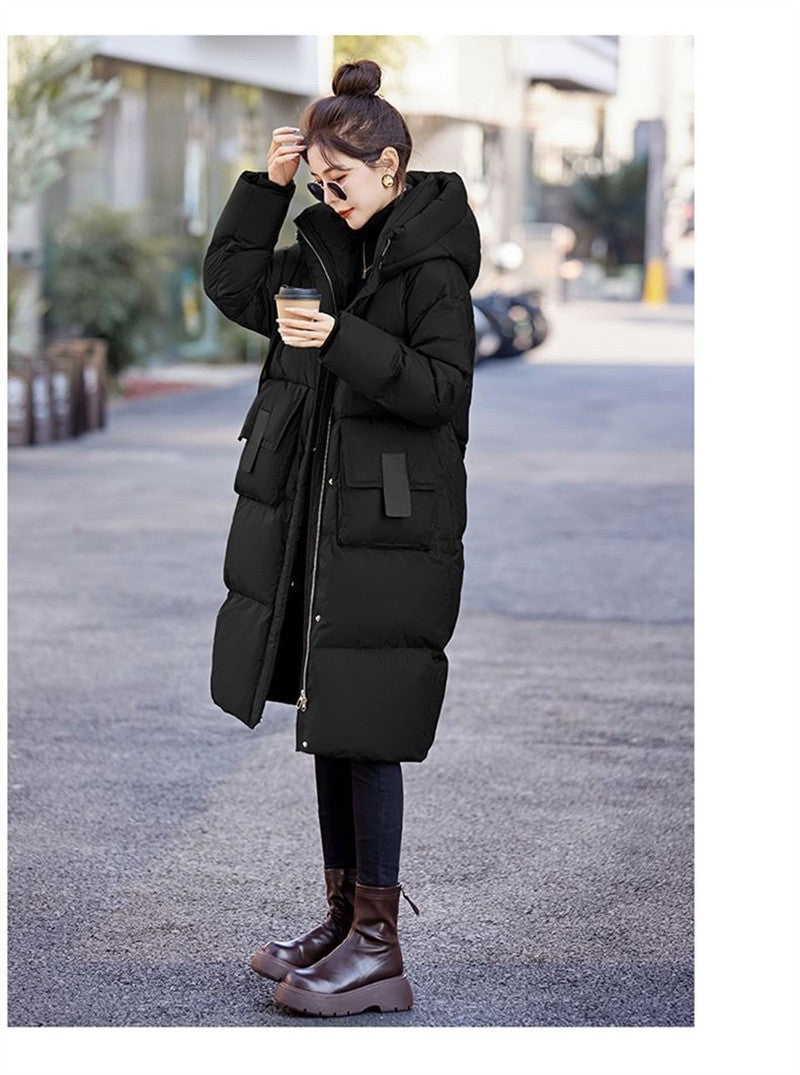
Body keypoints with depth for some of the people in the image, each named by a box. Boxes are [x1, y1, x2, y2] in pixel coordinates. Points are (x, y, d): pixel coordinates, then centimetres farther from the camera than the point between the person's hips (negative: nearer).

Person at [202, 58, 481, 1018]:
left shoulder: (432, 263, -11)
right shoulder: (329, 243, 12)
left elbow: (442, 389, -17)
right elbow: (233, 287, 15)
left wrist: (342, 341, -28)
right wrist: (267, 187, 5)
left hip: (387, 524, -8)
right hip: (308, 514, 8)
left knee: (365, 732, -7)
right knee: (326, 721, 13)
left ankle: (378, 948, 0)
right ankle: (343, 917, 23)